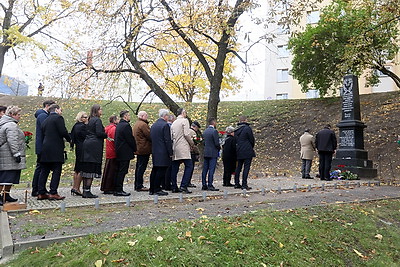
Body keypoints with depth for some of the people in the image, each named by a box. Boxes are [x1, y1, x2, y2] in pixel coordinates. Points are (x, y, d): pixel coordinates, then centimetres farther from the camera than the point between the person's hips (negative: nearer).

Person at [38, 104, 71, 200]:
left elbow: (43, 134, 16)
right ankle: (53, 193, -4)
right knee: (56, 171, -3)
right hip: (56, 148, -8)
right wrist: (69, 139, 3)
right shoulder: (58, 118, -5)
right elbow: (63, 132, -14)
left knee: (44, 171, 11)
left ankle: (41, 193, 15)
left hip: (45, 149, 8)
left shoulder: (45, 120, 17)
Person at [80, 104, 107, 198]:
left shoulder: (91, 120, 18)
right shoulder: (97, 120, -8)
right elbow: (99, 133, -18)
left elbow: (90, 133, 17)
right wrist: (107, 135, -1)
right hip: (94, 146, -9)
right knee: (92, 169, -6)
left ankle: (85, 191, 15)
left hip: (87, 144, 9)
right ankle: (87, 191, -4)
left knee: (86, 169, 9)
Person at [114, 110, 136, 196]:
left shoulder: (118, 125, 14)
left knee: (119, 171, 13)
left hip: (119, 152, 10)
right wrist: (135, 149, -2)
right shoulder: (126, 125, -15)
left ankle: (117, 189, 19)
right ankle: (119, 190, -1)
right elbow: (130, 139, -16)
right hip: (125, 153, -10)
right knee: (122, 171, -5)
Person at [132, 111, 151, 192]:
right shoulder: (143, 124, -15)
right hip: (144, 149, -10)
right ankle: (139, 186, -1)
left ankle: (137, 185, 21)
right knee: (141, 167, -5)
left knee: (138, 167, 14)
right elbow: (149, 136, -17)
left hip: (139, 149, 10)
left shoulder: (136, 124, 17)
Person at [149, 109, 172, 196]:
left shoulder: (153, 125, 14)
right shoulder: (165, 125, -12)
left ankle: (152, 189, 18)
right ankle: (157, 189, 1)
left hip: (154, 151, 9)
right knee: (161, 171, -3)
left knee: (155, 170, 13)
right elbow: (167, 140, -15)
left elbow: (151, 138, 16)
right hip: (163, 152, -8)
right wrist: (170, 153, -11)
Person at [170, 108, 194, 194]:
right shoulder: (185, 120, -3)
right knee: (189, 166, -5)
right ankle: (183, 186, -13)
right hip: (183, 148, -8)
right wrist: (192, 143, 1)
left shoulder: (174, 123, 17)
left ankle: (174, 187, 10)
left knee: (174, 168, 7)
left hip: (175, 148, 8)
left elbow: (171, 136, 15)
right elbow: (186, 134, -12)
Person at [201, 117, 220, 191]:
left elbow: (204, 142, 12)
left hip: (206, 153, 7)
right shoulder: (214, 131, -13)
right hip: (213, 153, -7)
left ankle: (204, 185, 15)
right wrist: (219, 148, 3)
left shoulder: (205, 131, 10)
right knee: (211, 170, -4)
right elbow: (217, 143, -15)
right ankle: (210, 186, -3)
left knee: (205, 169, 9)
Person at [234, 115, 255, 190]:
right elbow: (252, 139, -7)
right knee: (246, 167, -3)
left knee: (238, 167, 13)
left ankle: (237, 183, 17)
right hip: (247, 151, -6)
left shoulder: (236, 130, 9)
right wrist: (252, 147, 9)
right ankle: (244, 185, -2)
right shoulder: (247, 128, -11)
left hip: (239, 151, 7)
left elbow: (236, 140, 11)